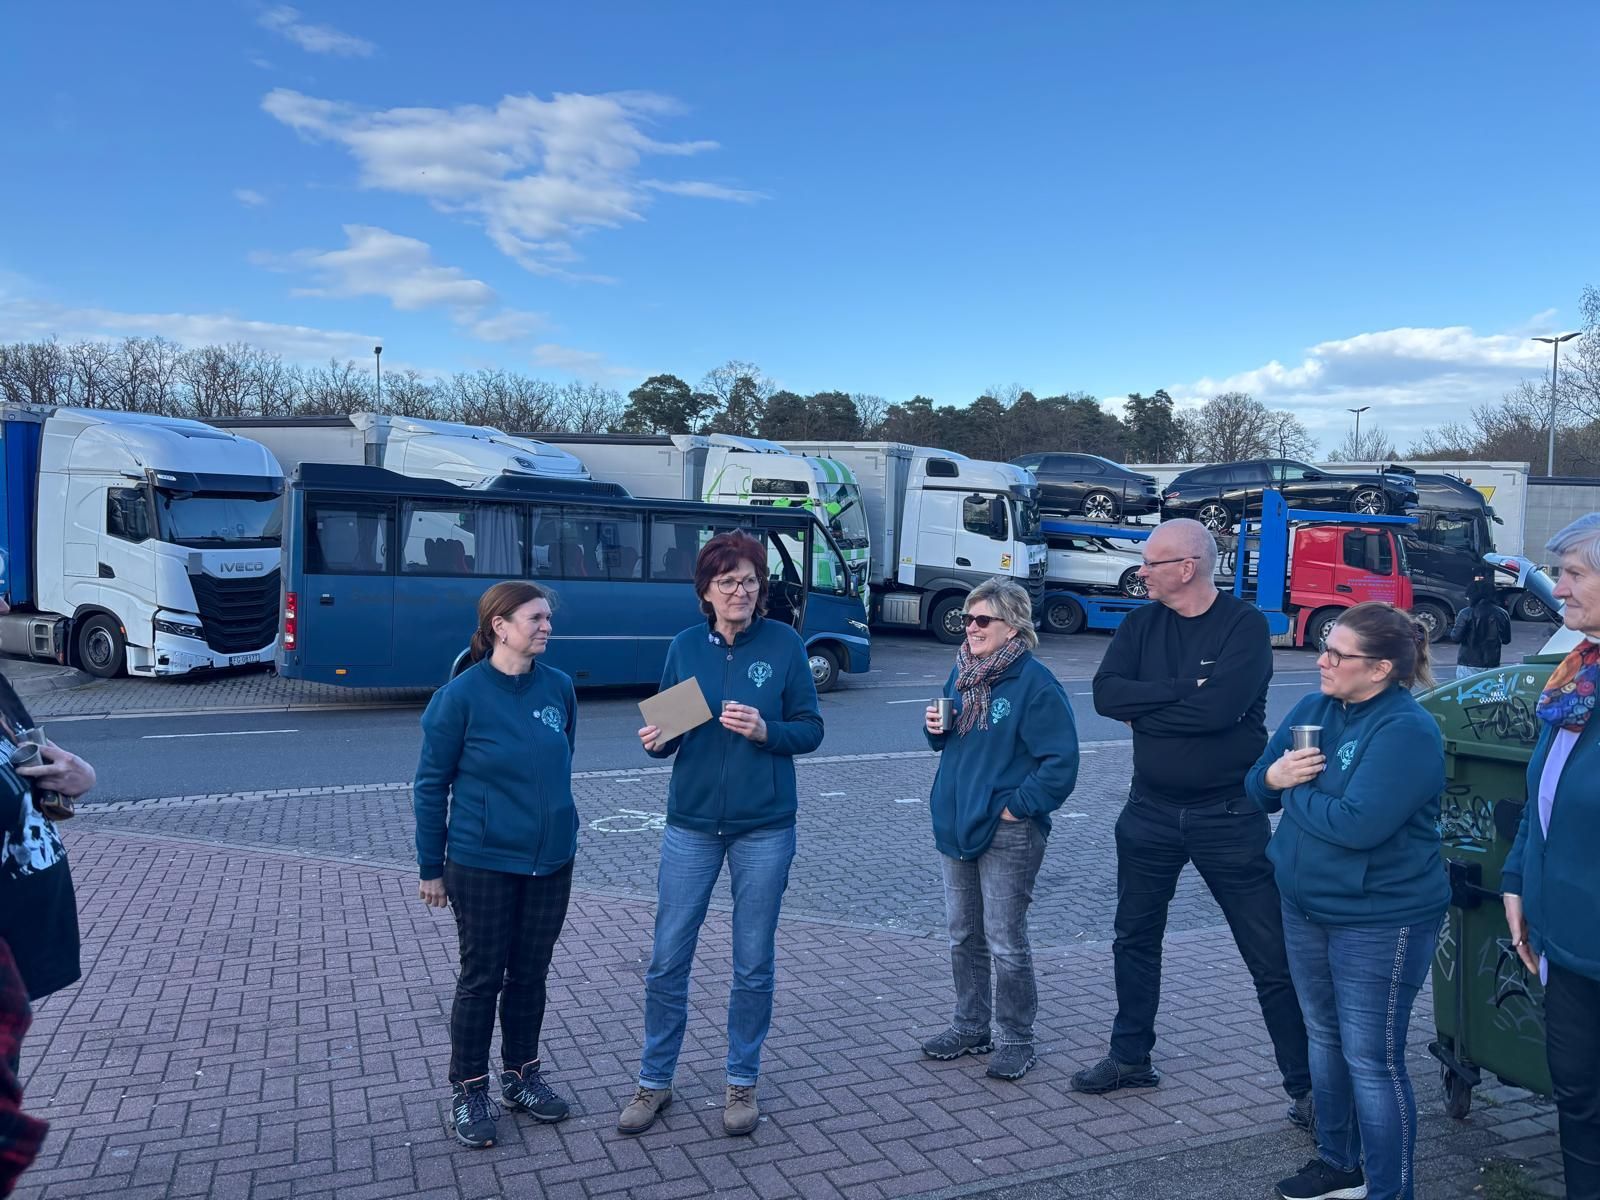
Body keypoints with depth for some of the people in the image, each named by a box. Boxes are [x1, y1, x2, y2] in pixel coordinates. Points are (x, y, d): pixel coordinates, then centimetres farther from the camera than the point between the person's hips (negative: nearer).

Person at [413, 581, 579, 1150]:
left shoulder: (559, 687, -2)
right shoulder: (462, 695, -13)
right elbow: (430, 784, -7)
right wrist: (430, 867, -5)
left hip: (551, 861, 4)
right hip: (482, 863, -4)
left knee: (530, 974, 15)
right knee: (482, 977, 9)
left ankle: (521, 1074, 34)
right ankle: (469, 1090, 26)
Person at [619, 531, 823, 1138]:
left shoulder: (784, 644, -5)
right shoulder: (685, 646, 2)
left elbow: (810, 729, -2)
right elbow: (670, 731, 8)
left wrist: (766, 730, -21)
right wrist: (656, 741, -14)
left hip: (764, 828, -2)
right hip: (691, 824, 2)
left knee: (753, 965, 10)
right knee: (667, 959, 6)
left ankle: (742, 1082, 28)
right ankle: (654, 1081, 25)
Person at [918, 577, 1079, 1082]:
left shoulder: (1034, 682, -15)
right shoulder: (962, 672, 8)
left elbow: (1061, 761, -17)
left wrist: (1017, 808, -16)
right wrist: (935, 727, -1)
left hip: (1007, 834, -7)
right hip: (956, 826, 8)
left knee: (1005, 942, 2)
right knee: (963, 936, 17)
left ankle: (1017, 1040, 19)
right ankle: (970, 1027, 32)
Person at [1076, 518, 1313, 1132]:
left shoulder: (1245, 625, -12)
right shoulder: (1142, 623, 2)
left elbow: (1219, 707, -27)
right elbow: (1106, 693, -12)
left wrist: (1144, 708, -15)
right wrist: (1184, 689, -21)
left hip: (1229, 815, -5)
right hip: (1150, 811, 5)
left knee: (1272, 956, 2)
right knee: (1135, 939, 17)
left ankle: (1305, 1085, 16)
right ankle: (1131, 1057, 35)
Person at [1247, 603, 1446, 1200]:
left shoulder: (1407, 731, -21)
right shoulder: (1314, 708, 3)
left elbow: (1358, 824, -31)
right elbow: (1258, 784, 6)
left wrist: (1295, 792, -16)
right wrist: (1274, 776, -17)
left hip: (1380, 921, -8)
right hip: (1305, 905, 8)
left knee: (1371, 1059, 1)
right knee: (1324, 1036, 20)